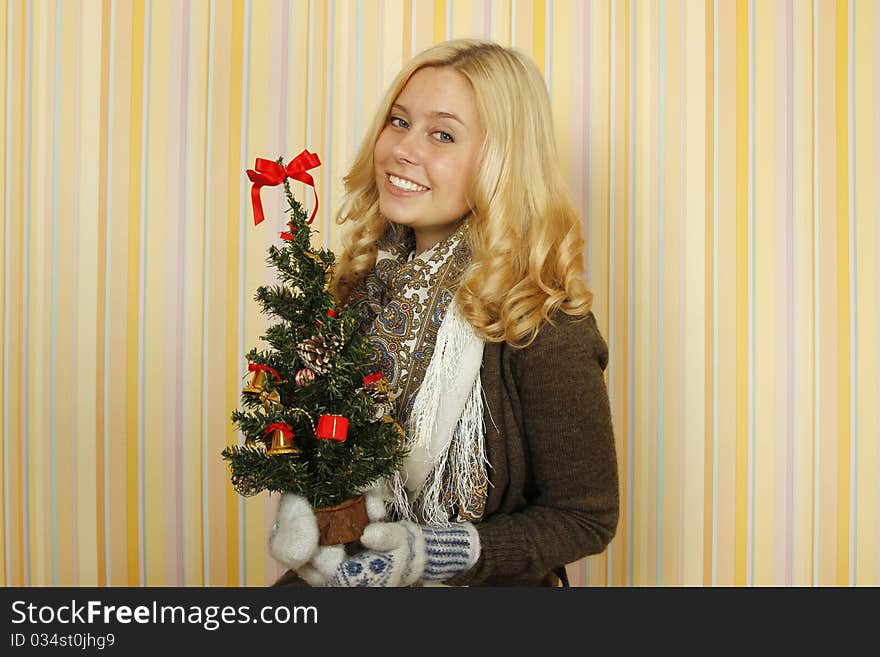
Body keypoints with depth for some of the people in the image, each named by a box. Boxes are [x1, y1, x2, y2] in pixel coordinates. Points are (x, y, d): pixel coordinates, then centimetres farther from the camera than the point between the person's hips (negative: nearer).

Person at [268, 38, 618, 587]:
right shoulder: (369, 279, -4)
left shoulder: (542, 326, -21)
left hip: (484, 584, -3)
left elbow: (587, 519, -11)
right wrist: (299, 506, -13)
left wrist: (438, 554, -20)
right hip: (354, 573, 4)